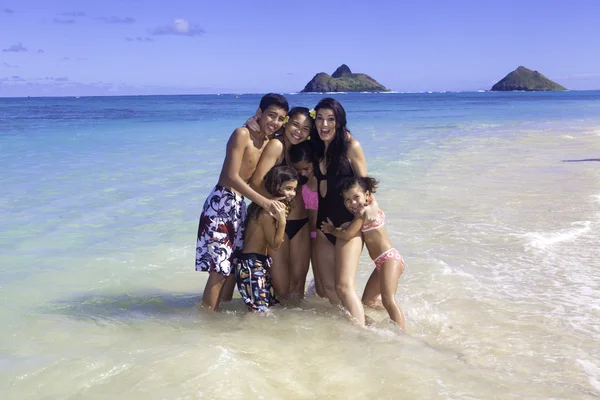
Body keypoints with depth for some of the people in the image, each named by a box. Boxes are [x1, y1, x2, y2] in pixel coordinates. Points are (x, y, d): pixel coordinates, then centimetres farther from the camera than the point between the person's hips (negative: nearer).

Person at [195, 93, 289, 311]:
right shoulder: (242, 134, -15)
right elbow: (231, 177, -23)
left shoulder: (270, 141, 9)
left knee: (234, 264, 14)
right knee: (219, 268, -6)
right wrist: (263, 201, -30)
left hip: (239, 205, 8)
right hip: (221, 203, -8)